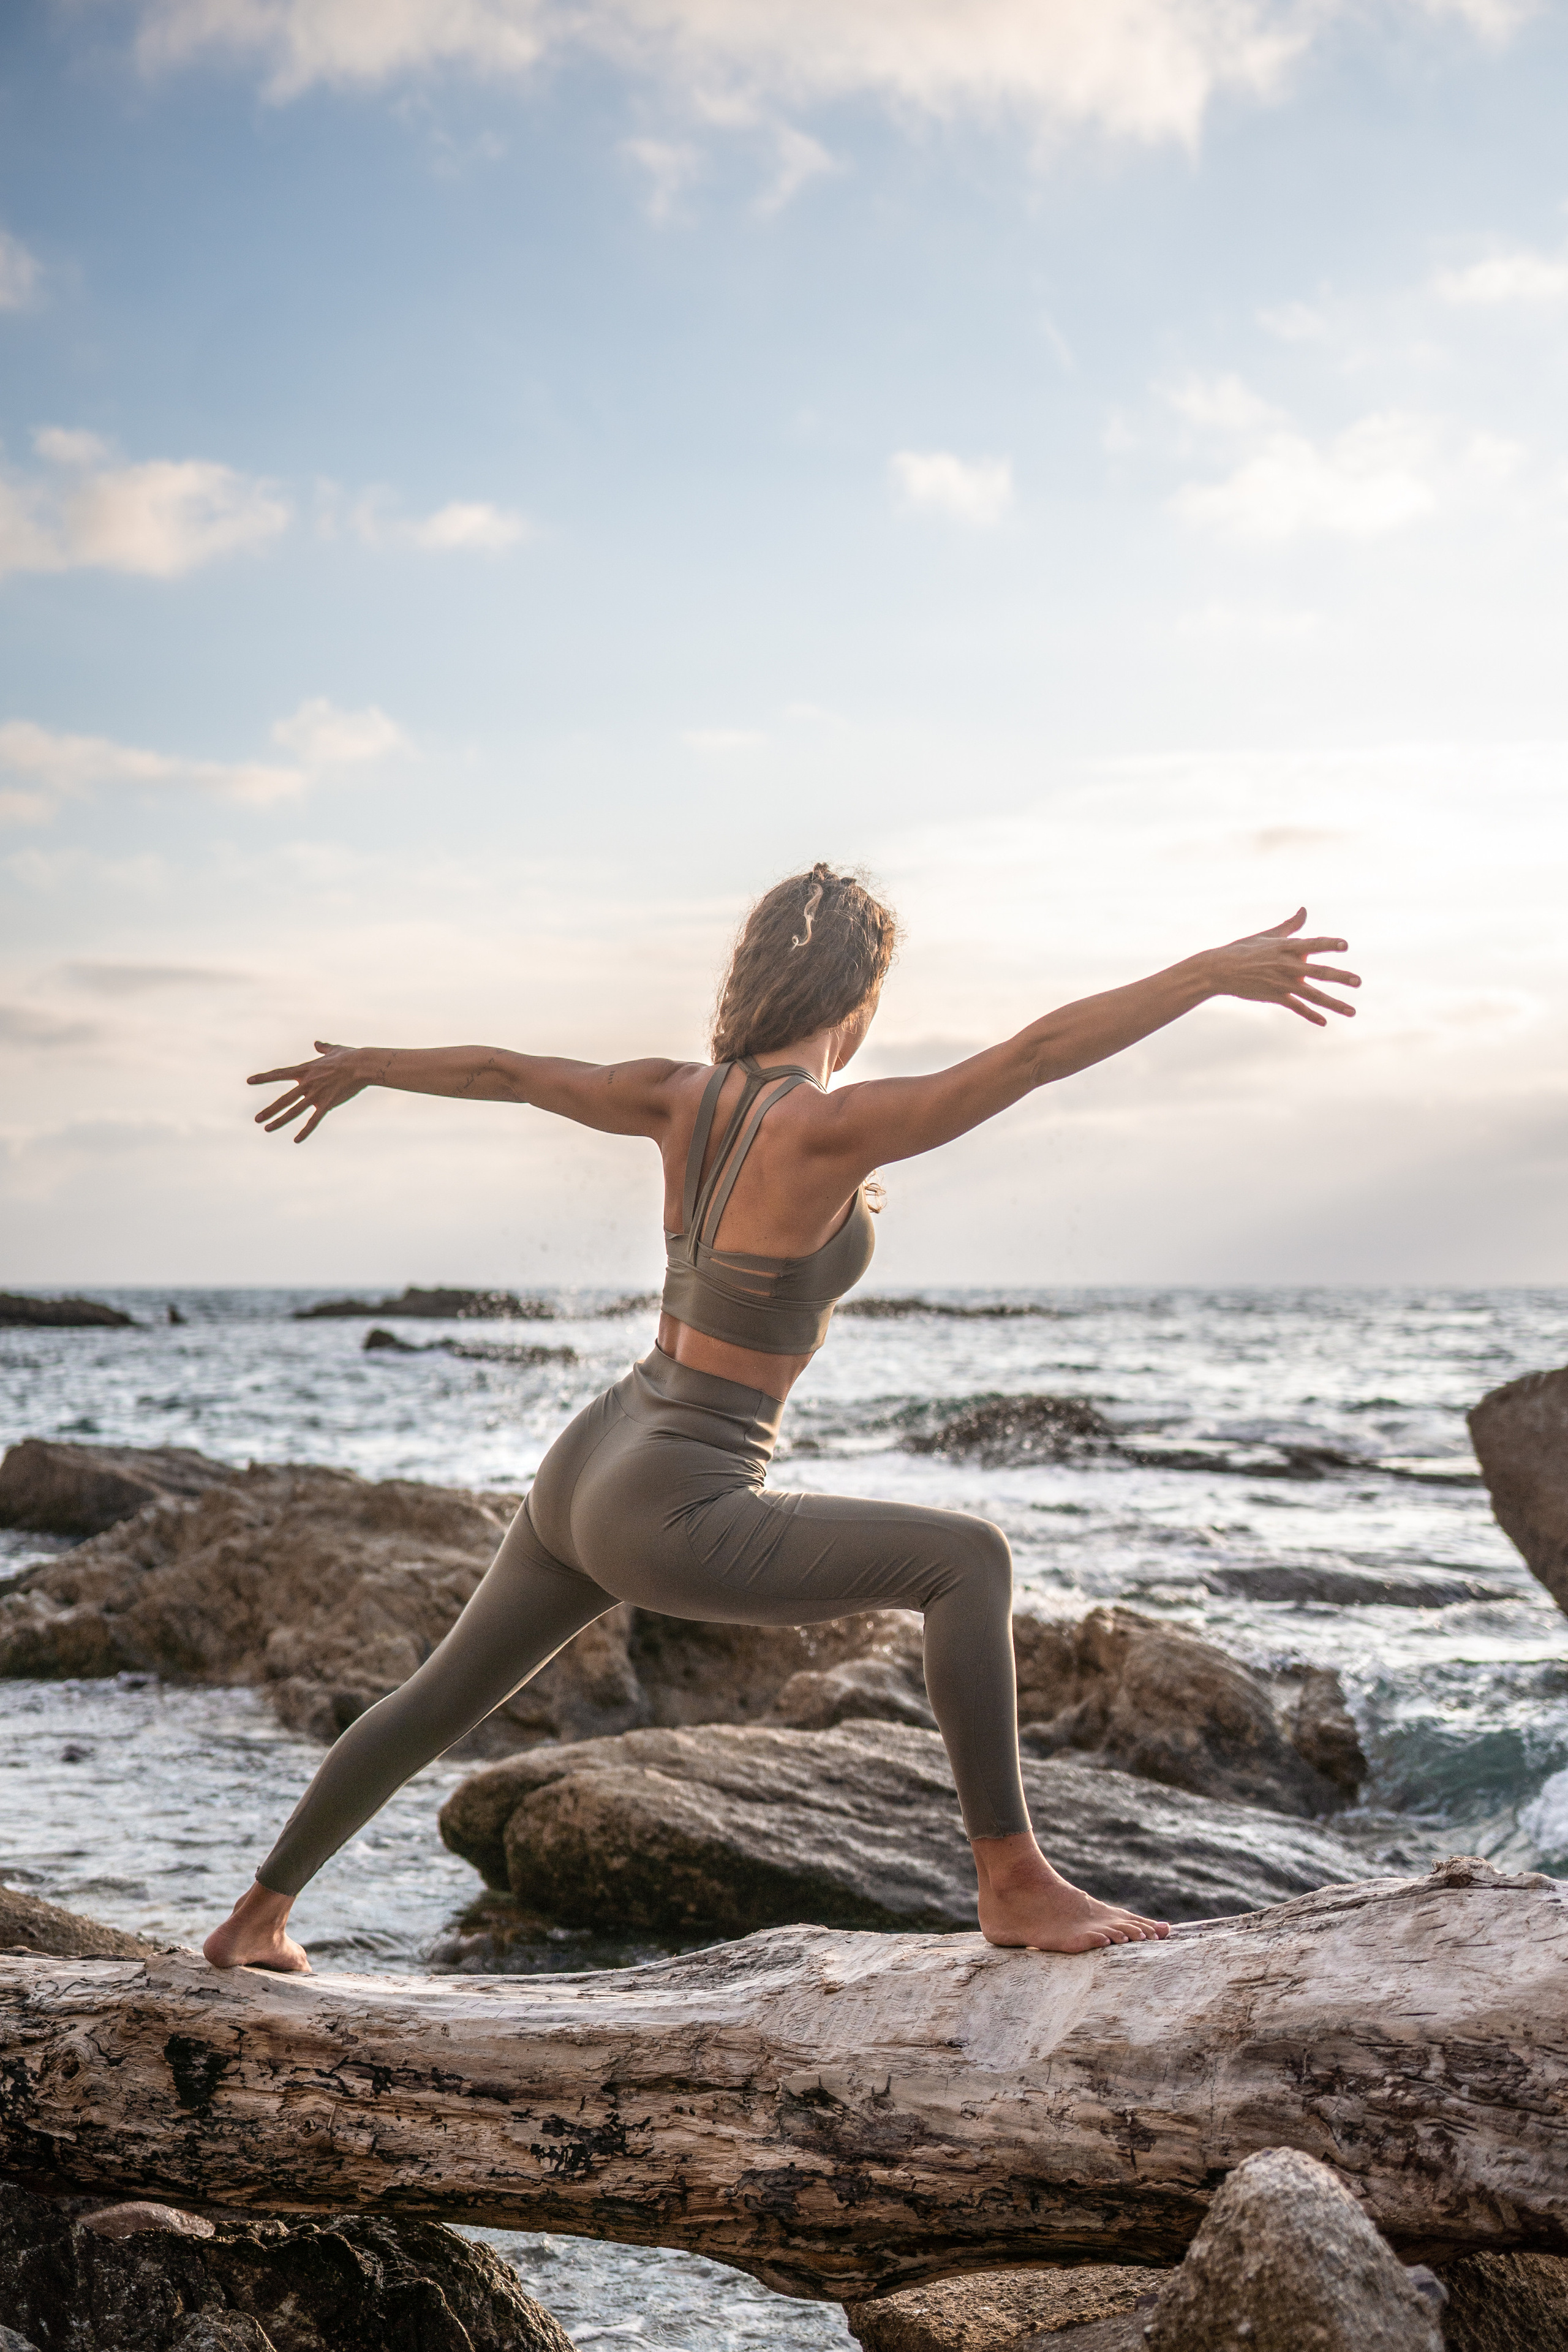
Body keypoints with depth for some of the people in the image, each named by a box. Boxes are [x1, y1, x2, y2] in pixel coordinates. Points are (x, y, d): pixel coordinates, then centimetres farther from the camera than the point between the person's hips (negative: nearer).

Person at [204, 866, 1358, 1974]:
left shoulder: (685, 1099, 2)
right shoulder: (824, 1130, -19)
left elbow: (500, 1070, 16)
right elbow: (1037, 1054, -26)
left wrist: (363, 1065, 32)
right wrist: (1213, 972, -26)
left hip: (584, 1477, 9)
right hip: (676, 1521, -9)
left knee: (441, 1702, 26)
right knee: (969, 1558, -11)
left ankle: (258, 1917, 43)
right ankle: (1015, 1883, -9)